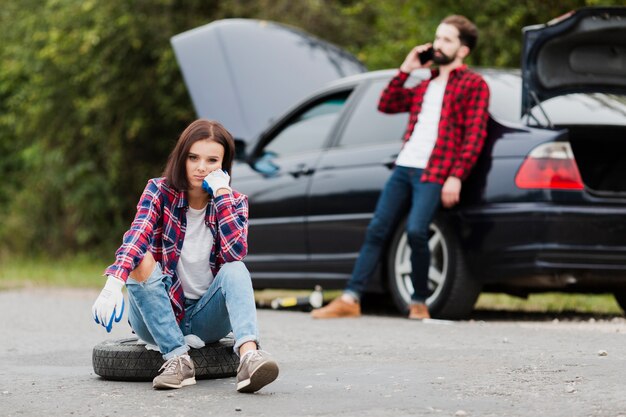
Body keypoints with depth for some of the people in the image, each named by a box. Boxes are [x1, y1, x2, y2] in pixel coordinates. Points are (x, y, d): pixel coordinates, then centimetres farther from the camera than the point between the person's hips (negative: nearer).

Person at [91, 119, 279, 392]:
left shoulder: (234, 202, -2)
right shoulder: (160, 192, -7)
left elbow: (235, 253, -22)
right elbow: (136, 237, -28)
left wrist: (221, 194, -20)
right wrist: (113, 285, -45)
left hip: (207, 316, 1)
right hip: (158, 315, -1)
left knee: (236, 270, -27)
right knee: (141, 260, -28)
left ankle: (248, 355, -52)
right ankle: (177, 359, -34)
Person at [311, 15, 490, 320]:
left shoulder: (473, 85, 2)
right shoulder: (425, 84, 24)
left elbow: (475, 134, -7)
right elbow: (386, 105, 23)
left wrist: (456, 177, -16)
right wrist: (405, 70, 13)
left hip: (434, 174, -7)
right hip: (403, 168, 7)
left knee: (416, 231, -23)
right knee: (376, 230, 0)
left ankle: (419, 303, -8)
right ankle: (350, 299, -1)